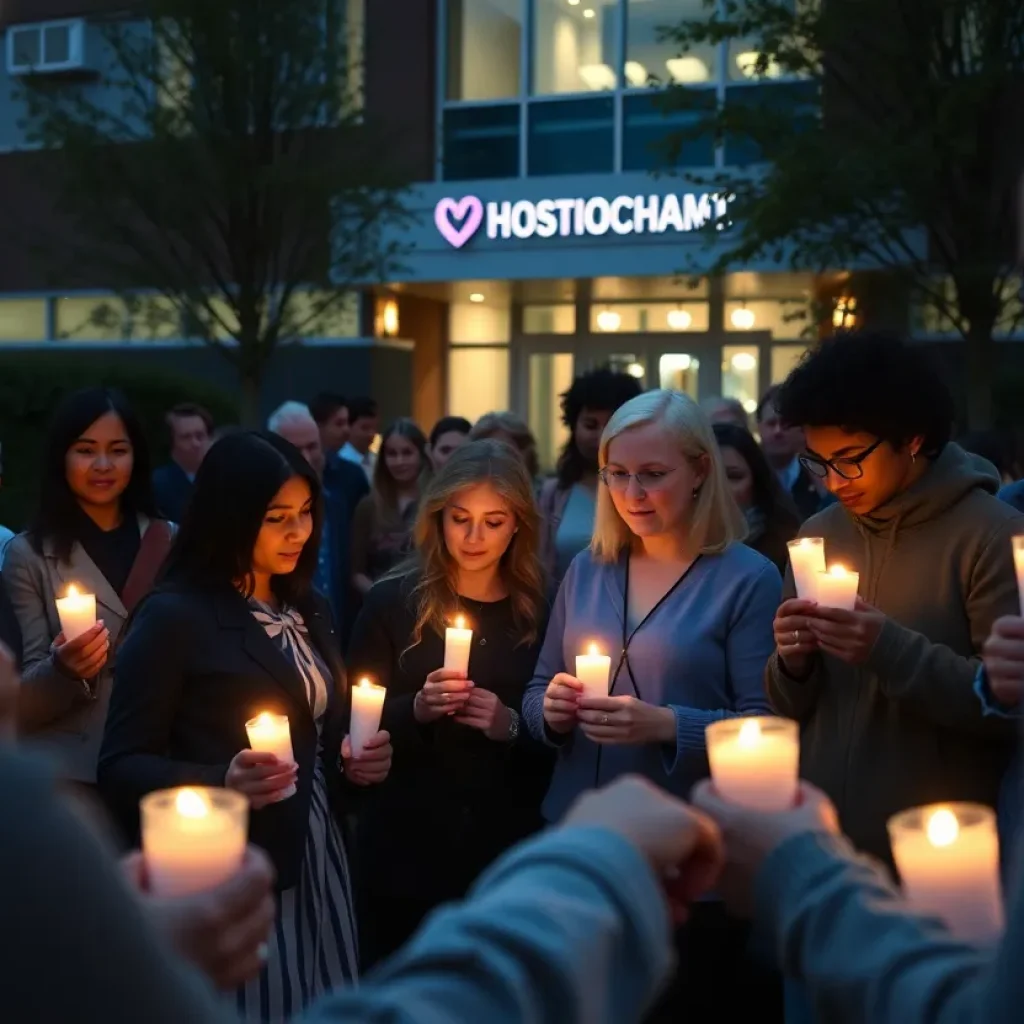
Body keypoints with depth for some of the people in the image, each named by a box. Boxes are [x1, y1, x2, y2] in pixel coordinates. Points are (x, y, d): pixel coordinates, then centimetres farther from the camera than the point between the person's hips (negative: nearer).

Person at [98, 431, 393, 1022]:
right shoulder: (175, 616, -11)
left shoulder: (310, 610, 11)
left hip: (320, 862, 7)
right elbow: (121, 765, -13)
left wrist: (358, 758, 0)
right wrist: (222, 782, -28)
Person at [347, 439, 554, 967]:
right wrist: (416, 709, -20)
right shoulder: (393, 601, -3)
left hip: (509, 854, 1)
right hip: (408, 851, -1)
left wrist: (513, 727, -16)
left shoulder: (541, 610, 1)